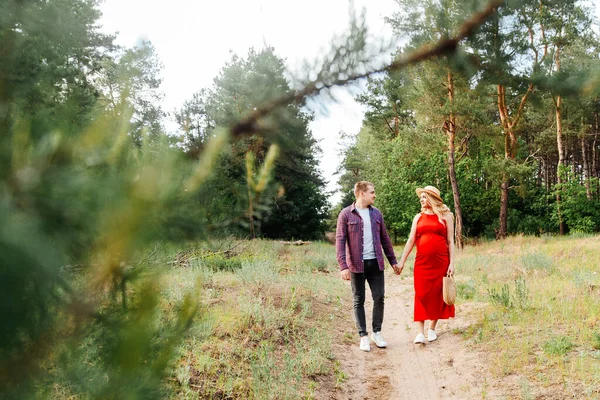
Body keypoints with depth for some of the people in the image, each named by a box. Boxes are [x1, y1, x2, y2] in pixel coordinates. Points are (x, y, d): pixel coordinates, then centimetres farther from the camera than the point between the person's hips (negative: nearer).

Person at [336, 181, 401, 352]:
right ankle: (363, 336, 16)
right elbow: (340, 241, -9)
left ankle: (377, 333, 21)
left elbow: (385, 239, 15)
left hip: (376, 263, 4)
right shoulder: (346, 214, -4)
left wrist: (393, 260, 14)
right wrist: (343, 266, -17)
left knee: (379, 298, 5)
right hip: (357, 265, -4)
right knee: (359, 301, 5)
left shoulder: (376, 213, 10)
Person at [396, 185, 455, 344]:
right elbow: (411, 240, 7)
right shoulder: (418, 217, 9)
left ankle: (432, 329, 19)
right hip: (422, 261, 1)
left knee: (437, 294, 5)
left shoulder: (445, 216, 3)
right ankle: (420, 332, -1)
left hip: (441, 261, -1)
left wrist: (452, 263, -6)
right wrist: (402, 261, 1)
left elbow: (450, 241, 1)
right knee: (421, 294, -3)